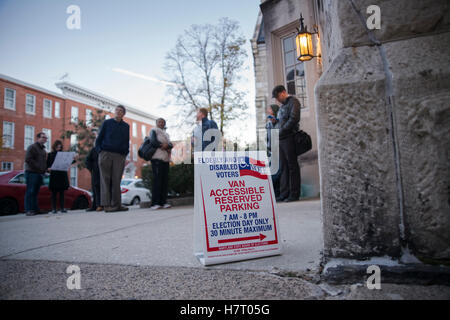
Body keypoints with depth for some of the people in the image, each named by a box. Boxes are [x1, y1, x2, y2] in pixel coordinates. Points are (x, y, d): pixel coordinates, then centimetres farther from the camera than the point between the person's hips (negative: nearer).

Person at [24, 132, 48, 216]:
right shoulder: (32, 147, -3)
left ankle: (35, 209, 11)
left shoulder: (43, 149, 22)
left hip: (40, 173, 8)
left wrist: (45, 168, 6)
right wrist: (38, 167, -17)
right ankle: (29, 210, -5)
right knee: (30, 192, -7)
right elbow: (28, 159, -14)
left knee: (36, 192, 9)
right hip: (32, 172, -8)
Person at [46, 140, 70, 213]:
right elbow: (47, 164, 5)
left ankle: (62, 208, 5)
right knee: (54, 192, 1)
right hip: (54, 175, -2)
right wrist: (48, 168, -16)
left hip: (62, 175, 2)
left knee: (62, 192, 3)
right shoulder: (50, 155, 8)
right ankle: (53, 209, 4)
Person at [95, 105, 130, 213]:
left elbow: (127, 141, 19)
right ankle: (106, 205, -3)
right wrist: (99, 150, -3)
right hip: (106, 154, -2)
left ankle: (116, 204, 3)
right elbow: (99, 138, 8)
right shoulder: (107, 123, 10)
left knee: (116, 181, 1)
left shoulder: (126, 126, 16)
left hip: (119, 156, 2)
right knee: (106, 180, -3)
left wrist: (126, 153, 5)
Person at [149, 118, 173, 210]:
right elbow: (153, 141, -8)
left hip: (166, 158, 6)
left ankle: (163, 202, 2)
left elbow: (171, 144, 13)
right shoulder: (154, 131, 9)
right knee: (157, 180, -12)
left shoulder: (166, 134, 27)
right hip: (157, 158, -6)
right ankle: (155, 203, -13)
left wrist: (167, 146, -8)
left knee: (165, 180, 1)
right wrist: (162, 145, -7)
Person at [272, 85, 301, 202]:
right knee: (283, 167, 6)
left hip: (289, 138, -8)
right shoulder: (283, 105, 24)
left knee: (292, 166, -4)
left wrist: (282, 131, -13)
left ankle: (294, 194, 1)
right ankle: (284, 194, 10)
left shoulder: (293, 102, -2)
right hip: (281, 139, 8)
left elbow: (294, 119, -15)